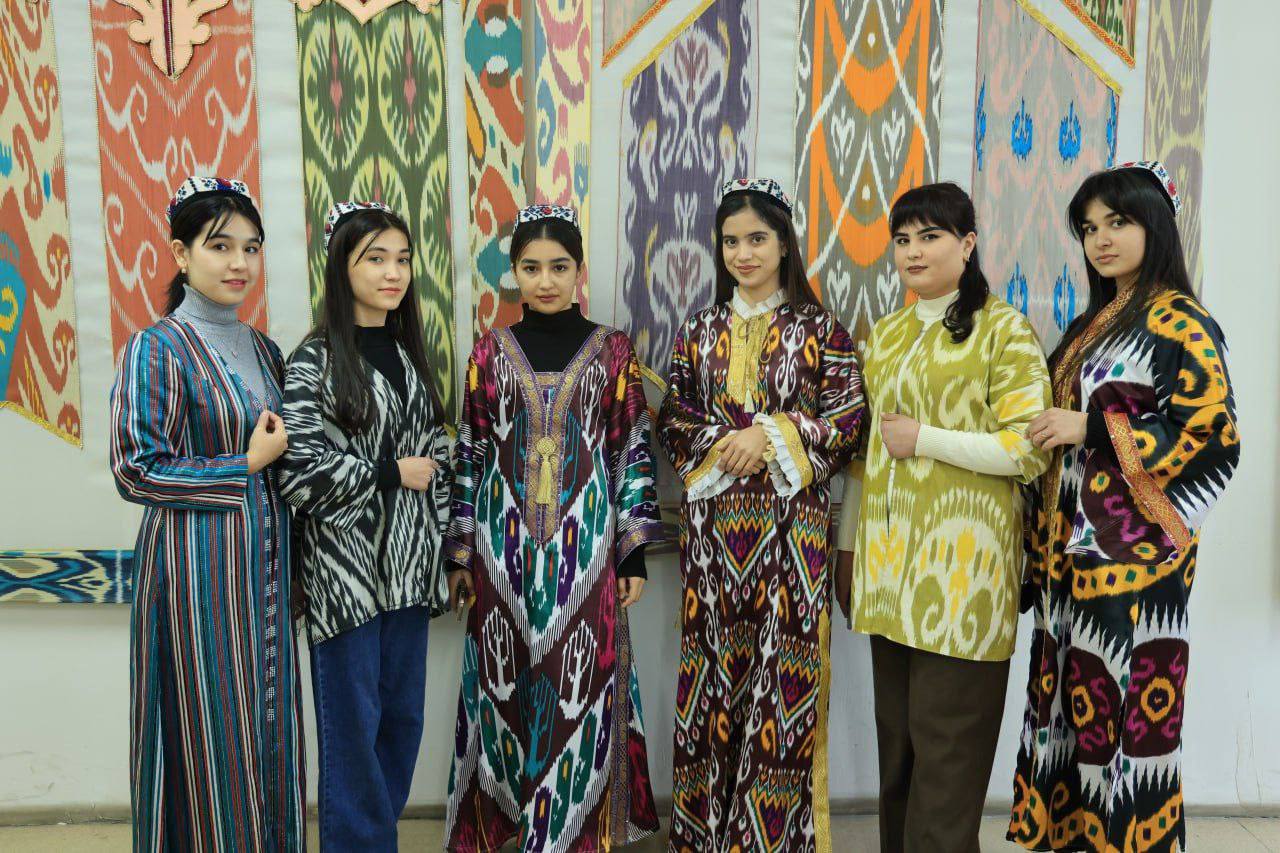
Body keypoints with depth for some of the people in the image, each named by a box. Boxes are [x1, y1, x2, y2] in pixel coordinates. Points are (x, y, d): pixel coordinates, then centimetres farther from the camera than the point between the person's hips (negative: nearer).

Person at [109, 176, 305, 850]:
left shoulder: (261, 349, 10)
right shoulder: (157, 351, -10)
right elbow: (134, 472, -14)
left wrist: (282, 454, 2)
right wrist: (246, 466, -13)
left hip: (263, 560, 6)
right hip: (195, 561, -6)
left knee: (268, 721, 13)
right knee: (211, 726, 3)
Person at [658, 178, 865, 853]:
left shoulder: (819, 329, 4)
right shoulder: (699, 332, 12)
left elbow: (847, 417, -2)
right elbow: (672, 420, 10)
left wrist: (773, 438, -12)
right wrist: (720, 444, -8)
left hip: (792, 520, -2)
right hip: (712, 523, 2)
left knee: (786, 666, -2)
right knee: (715, 662, 5)